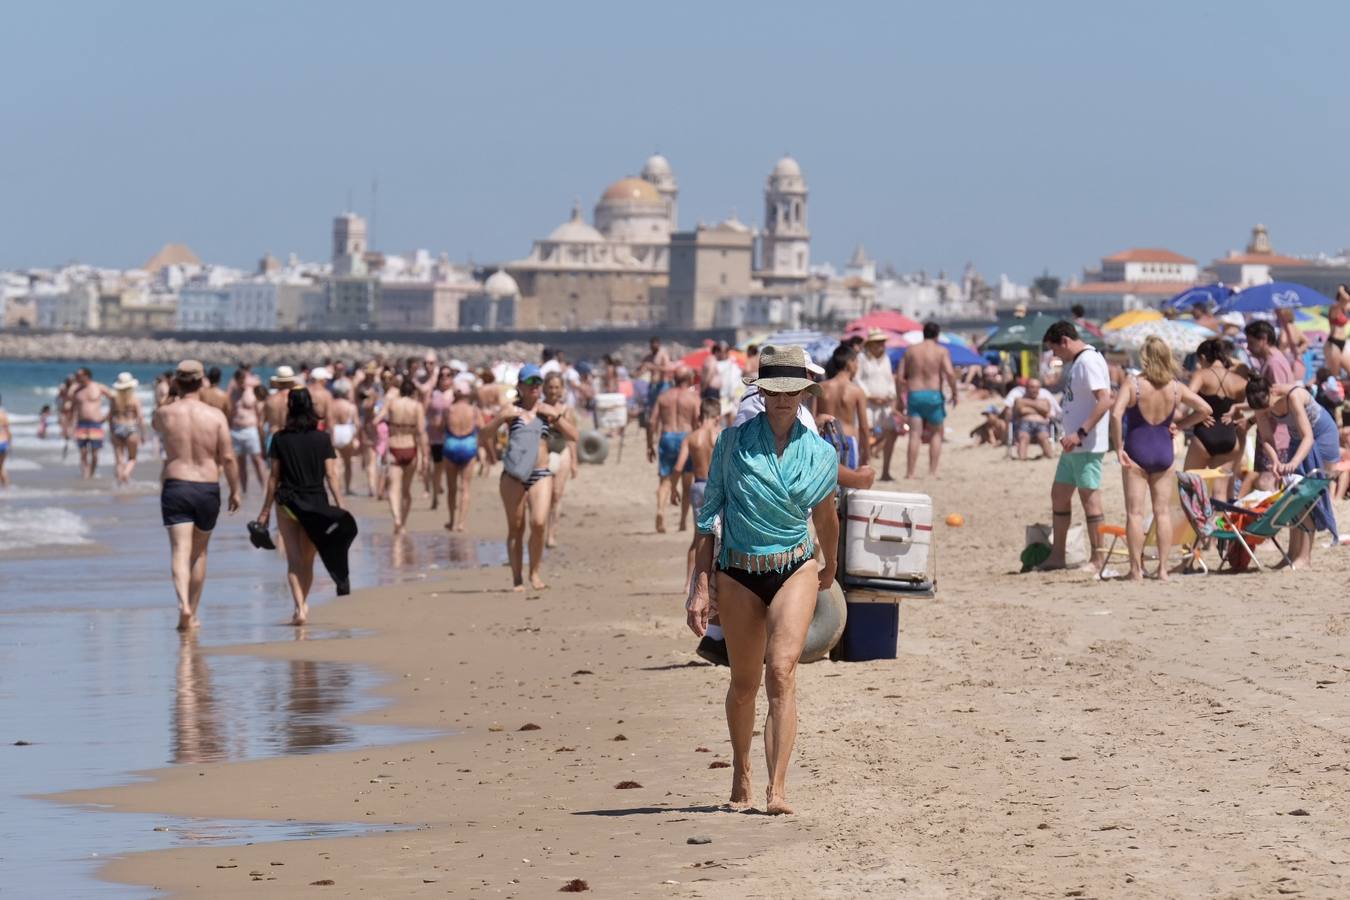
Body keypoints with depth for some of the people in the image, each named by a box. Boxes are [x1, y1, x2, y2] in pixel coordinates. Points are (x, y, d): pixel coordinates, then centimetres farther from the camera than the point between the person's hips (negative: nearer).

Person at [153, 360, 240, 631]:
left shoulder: (165, 414, -2)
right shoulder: (215, 415, -5)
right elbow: (228, 457, -6)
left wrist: (176, 398, 20)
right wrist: (235, 490, 4)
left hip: (175, 487, -1)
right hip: (208, 489, 1)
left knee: (180, 550, -8)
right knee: (199, 552, 16)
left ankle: (184, 605, -31)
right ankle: (193, 613, 23)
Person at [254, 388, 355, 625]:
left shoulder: (280, 439, -3)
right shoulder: (322, 439, -2)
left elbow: (274, 477, 0)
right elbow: (331, 476, -5)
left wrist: (265, 510, 6)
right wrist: (340, 507, -2)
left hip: (288, 503, -1)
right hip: (317, 504, 1)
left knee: (294, 560, 0)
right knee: (308, 561, 15)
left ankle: (299, 607, -13)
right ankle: (303, 603, 25)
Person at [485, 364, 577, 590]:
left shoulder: (547, 411, 11)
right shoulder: (512, 410, 6)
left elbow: (574, 436, 6)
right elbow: (485, 435, 1)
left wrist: (556, 416, -6)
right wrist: (502, 417, -14)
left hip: (540, 475, 1)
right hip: (513, 476, -1)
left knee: (539, 523, -16)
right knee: (516, 528, 2)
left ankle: (535, 572, 2)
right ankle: (516, 578, 10)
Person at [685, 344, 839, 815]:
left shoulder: (819, 454, 1)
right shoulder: (734, 441, -3)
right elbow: (709, 514, 0)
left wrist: (829, 569, 33)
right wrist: (700, 586, -4)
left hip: (795, 569, -1)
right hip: (738, 573, 1)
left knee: (781, 670, -19)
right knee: (745, 683, 12)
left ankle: (778, 788, -25)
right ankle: (741, 773, 36)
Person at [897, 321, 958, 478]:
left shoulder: (911, 351, 9)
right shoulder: (941, 351, -1)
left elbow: (899, 376, 6)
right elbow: (950, 373, -14)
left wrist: (900, 396, 15)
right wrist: (954, 393, -4)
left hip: (914, 394, 2)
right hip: (933, 394, -2)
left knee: (915, 435, 1)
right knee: (936, 434, 11)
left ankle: (910, 472, -6)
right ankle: (933, 471, 5)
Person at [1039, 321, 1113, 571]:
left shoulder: (1089, 361, -16)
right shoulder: (1075, 363, 15)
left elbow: (1105, 401, -25)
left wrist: (1080, 433, -28)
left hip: (1087, 445, -11)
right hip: (1073, 446, 11)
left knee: (1089, 497, -5)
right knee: (1059, 495, 14)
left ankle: (1097, 558, 0)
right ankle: (1056, 556, 21)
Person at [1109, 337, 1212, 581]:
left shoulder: (1132, 384, -12)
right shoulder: (1175, 388, -1)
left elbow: (1116, 415, -23)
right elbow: (1206, 409, 3)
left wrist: (1119, 448, -15)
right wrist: (1179, 424, 10)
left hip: (1137, 451, -3)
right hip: (1164, 451, 3)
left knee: (1135, 512, 0)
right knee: (1163, 512, 9)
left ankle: (1136, 569, -3)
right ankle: (1163, 568, 7)